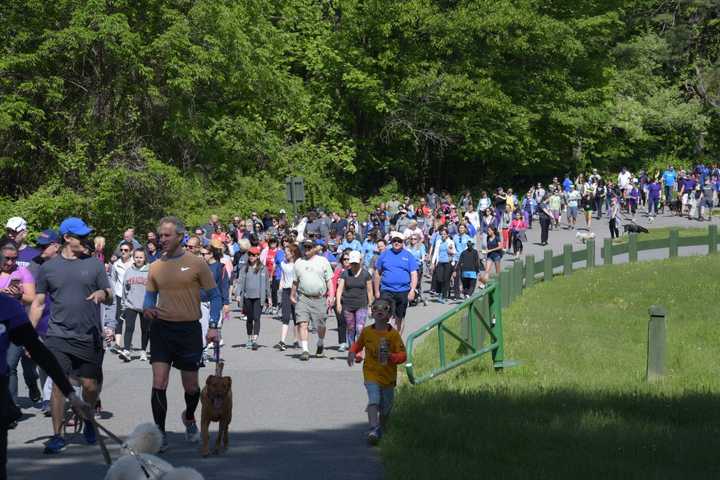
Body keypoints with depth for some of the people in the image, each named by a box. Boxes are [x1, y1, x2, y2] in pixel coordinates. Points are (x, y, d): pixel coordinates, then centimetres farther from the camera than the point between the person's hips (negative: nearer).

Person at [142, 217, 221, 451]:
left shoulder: (196, 264, -3)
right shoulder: (155, 267, 6)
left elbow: (215, 296, 1)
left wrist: (213, 326, -9)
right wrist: (147, 308, -7)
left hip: (189, 329, -2)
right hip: (161, 328, 2)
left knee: (191, 386, 8)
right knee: (159, 384, -8)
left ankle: (189, 418, 39)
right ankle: (160, 434, -1)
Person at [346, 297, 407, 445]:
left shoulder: (394, 334, -8)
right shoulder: (366, 332, -1)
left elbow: (403, 355, -9)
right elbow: (358, 344, 20)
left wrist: (391, 357, -28)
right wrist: (352, 353, 1)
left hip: (388, 376, 1)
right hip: (371, 374, 0)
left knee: (386, 408, 11)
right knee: (373, 400, -22)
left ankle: (381, 430, 35)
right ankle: (373, 429, -30)